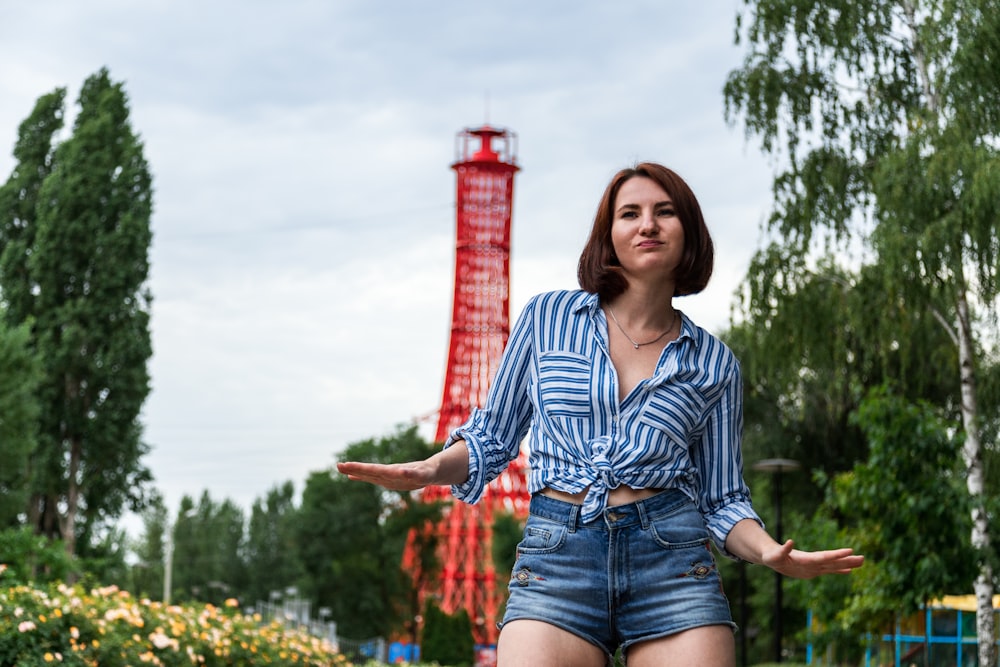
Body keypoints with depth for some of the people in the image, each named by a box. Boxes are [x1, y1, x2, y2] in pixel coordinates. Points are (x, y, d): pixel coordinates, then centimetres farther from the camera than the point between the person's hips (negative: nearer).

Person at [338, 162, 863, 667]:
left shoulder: (713, 362, 13)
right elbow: (490, 438, 16)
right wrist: (430, 470, -4)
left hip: (672, 559, 1)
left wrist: (771, 553, -6)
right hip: (554, 558, -1)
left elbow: (722, 498, 14)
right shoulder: (548, 317, 11)